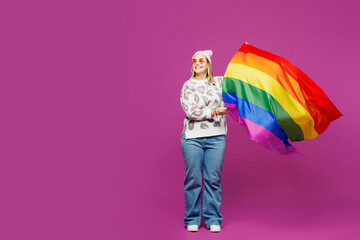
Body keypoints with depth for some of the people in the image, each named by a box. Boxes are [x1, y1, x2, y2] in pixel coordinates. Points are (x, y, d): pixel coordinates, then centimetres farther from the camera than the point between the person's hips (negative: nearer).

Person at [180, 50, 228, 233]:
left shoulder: (219, 82, 12)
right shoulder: (187, 86, 5)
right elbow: (191, 111, -7)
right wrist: (214, 111, -10)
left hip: (216, 137, 2)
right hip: (192, 137, -1)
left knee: (213, 179, 3)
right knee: (193, 179, 2)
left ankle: (213, 219, 15)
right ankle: (192, 219, 16)